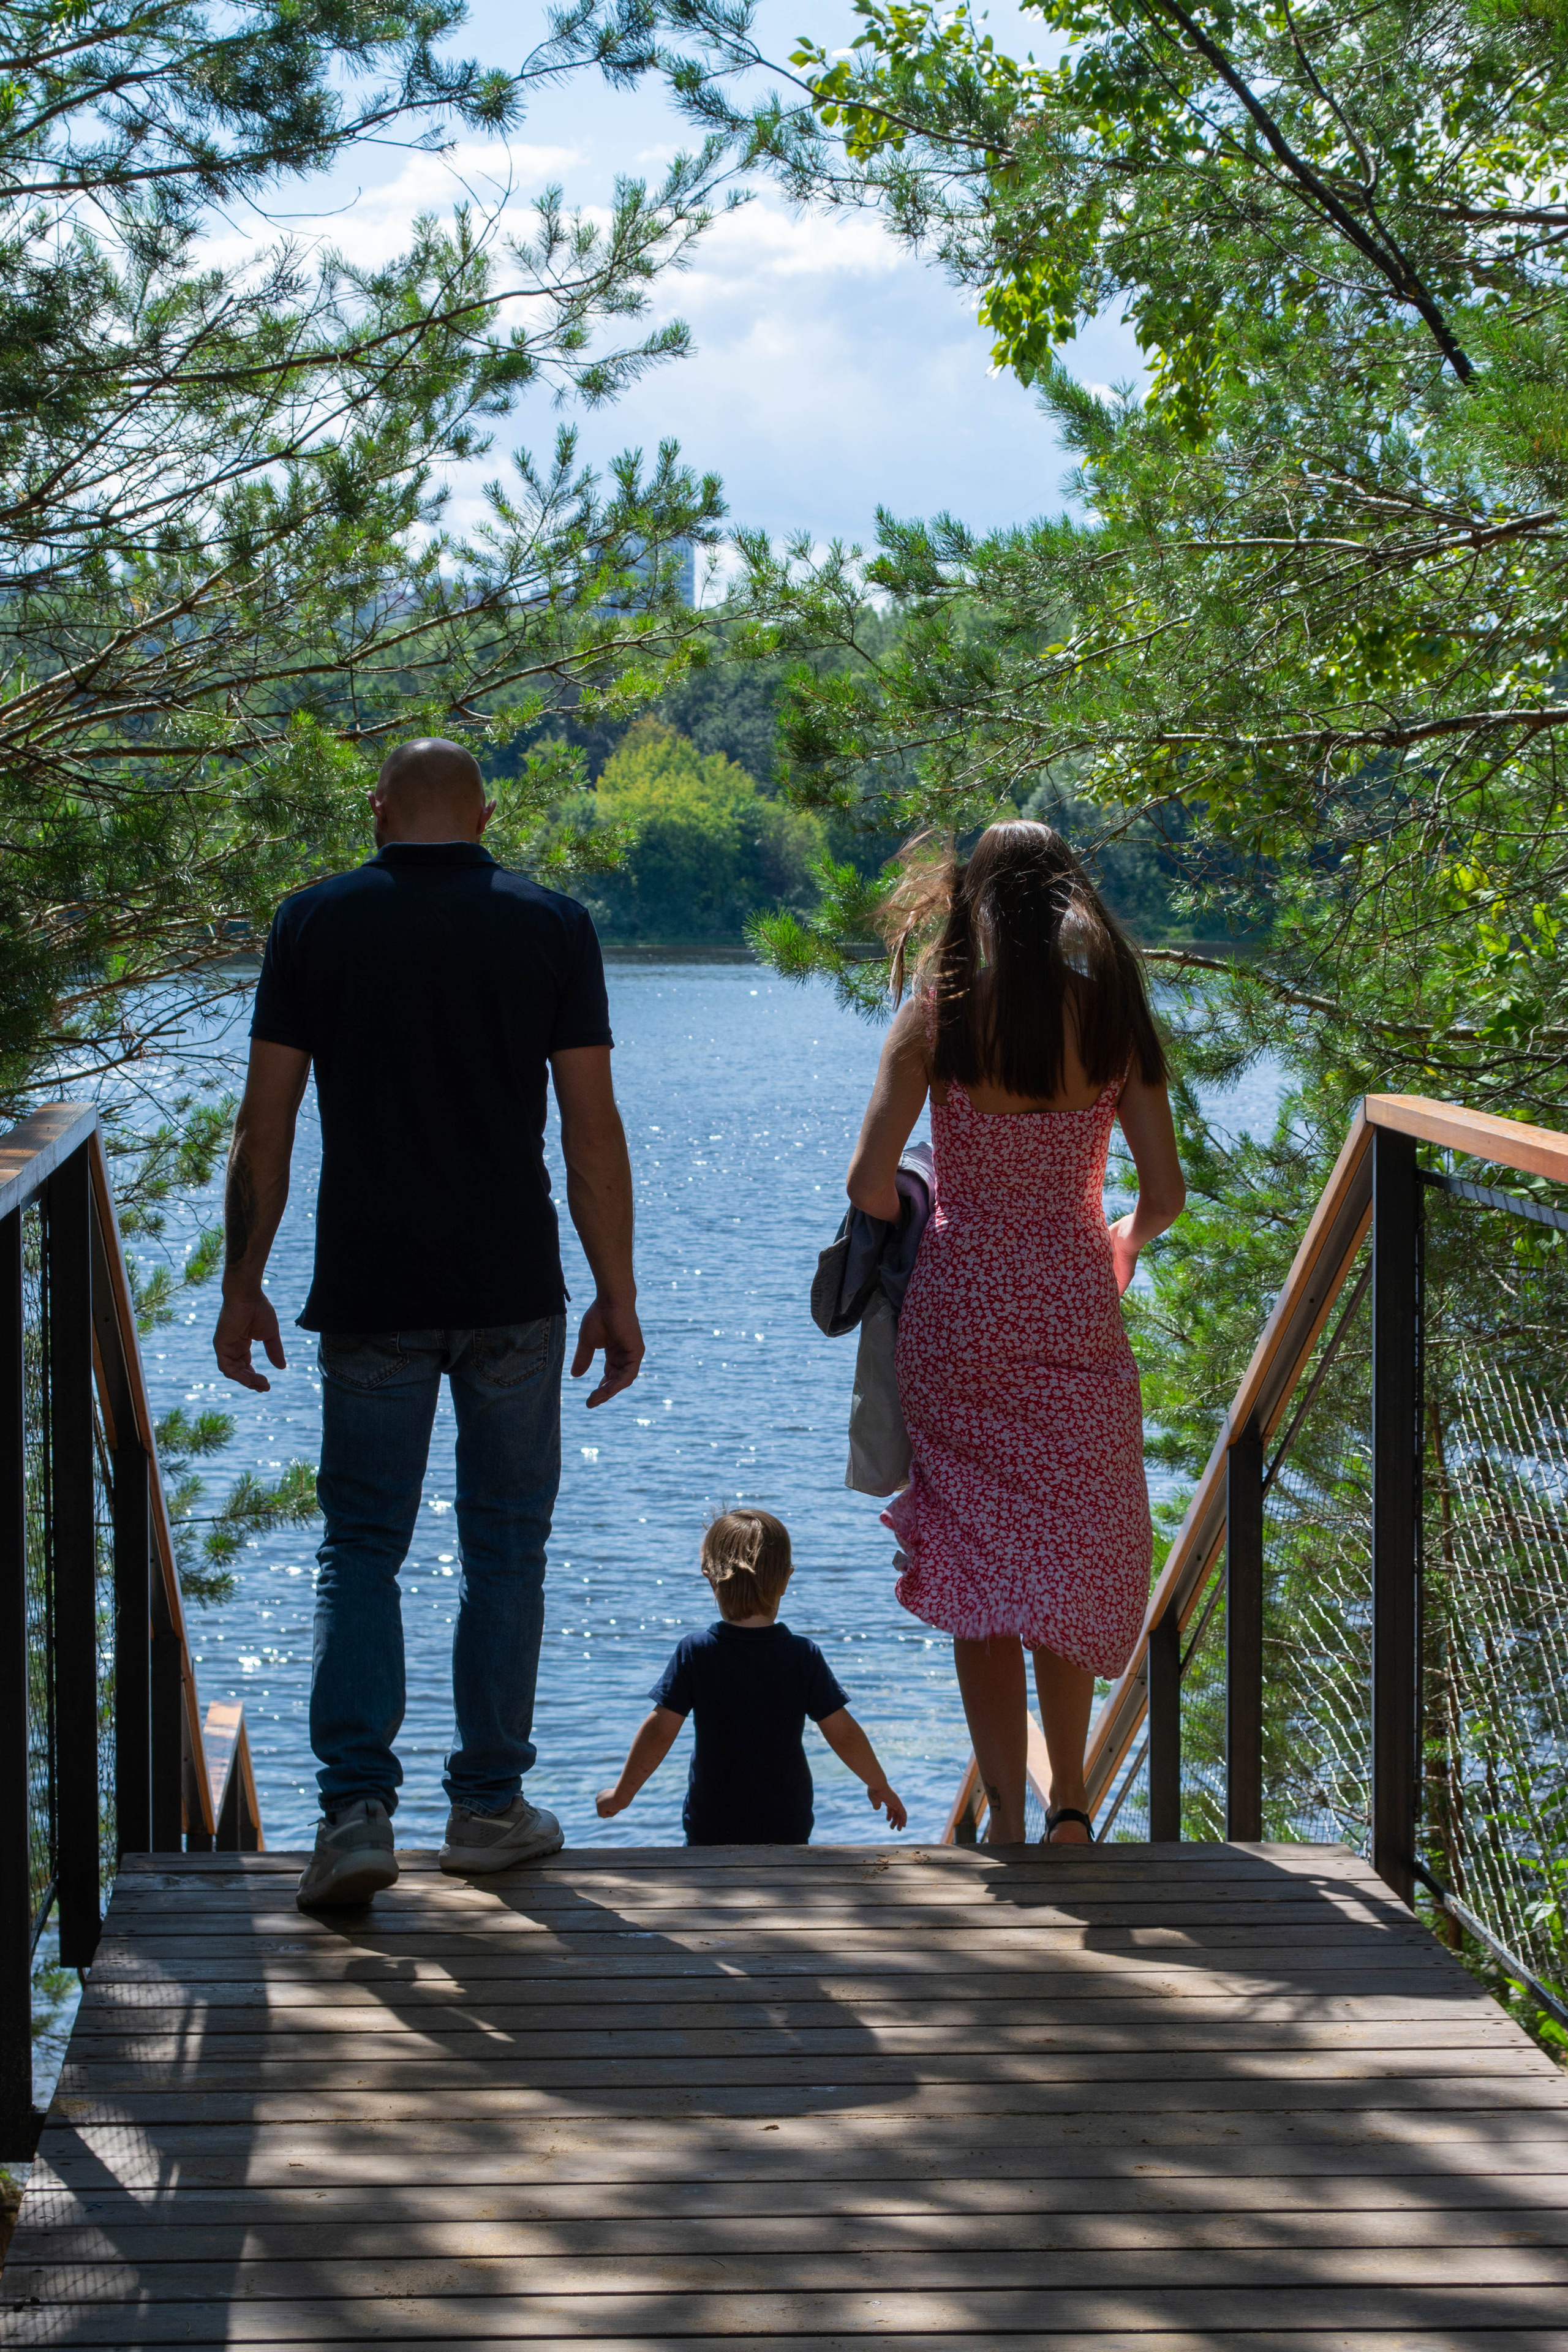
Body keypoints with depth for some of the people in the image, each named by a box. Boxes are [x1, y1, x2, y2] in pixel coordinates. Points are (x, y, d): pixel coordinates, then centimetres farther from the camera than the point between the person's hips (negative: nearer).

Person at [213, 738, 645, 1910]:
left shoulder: (317, 922, 0)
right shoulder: (552, 925, 0)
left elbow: (264, 1126, -2)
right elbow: (593, 1128, -3)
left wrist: (244, 1286, 5)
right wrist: (617, 1296, 3)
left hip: (369, 1292, 0)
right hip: (514, 1294, 0)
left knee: (361, 1548, 6)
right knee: (504, 1542, 12)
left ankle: (358, 1806, -8)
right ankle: (490, 1805, 16)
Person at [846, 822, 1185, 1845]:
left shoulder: (937, 1013, -5)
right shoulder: (1112, 1015, 0)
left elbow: (869, 1181, -10)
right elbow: (1166, 1193, 1)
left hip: (960, 1310, -1)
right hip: (1076, 1311, 2)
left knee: (979, 1570, 7)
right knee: (1073, 1563, 16)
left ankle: (1008, 1820, 8)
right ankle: (1070, 1803, 11)